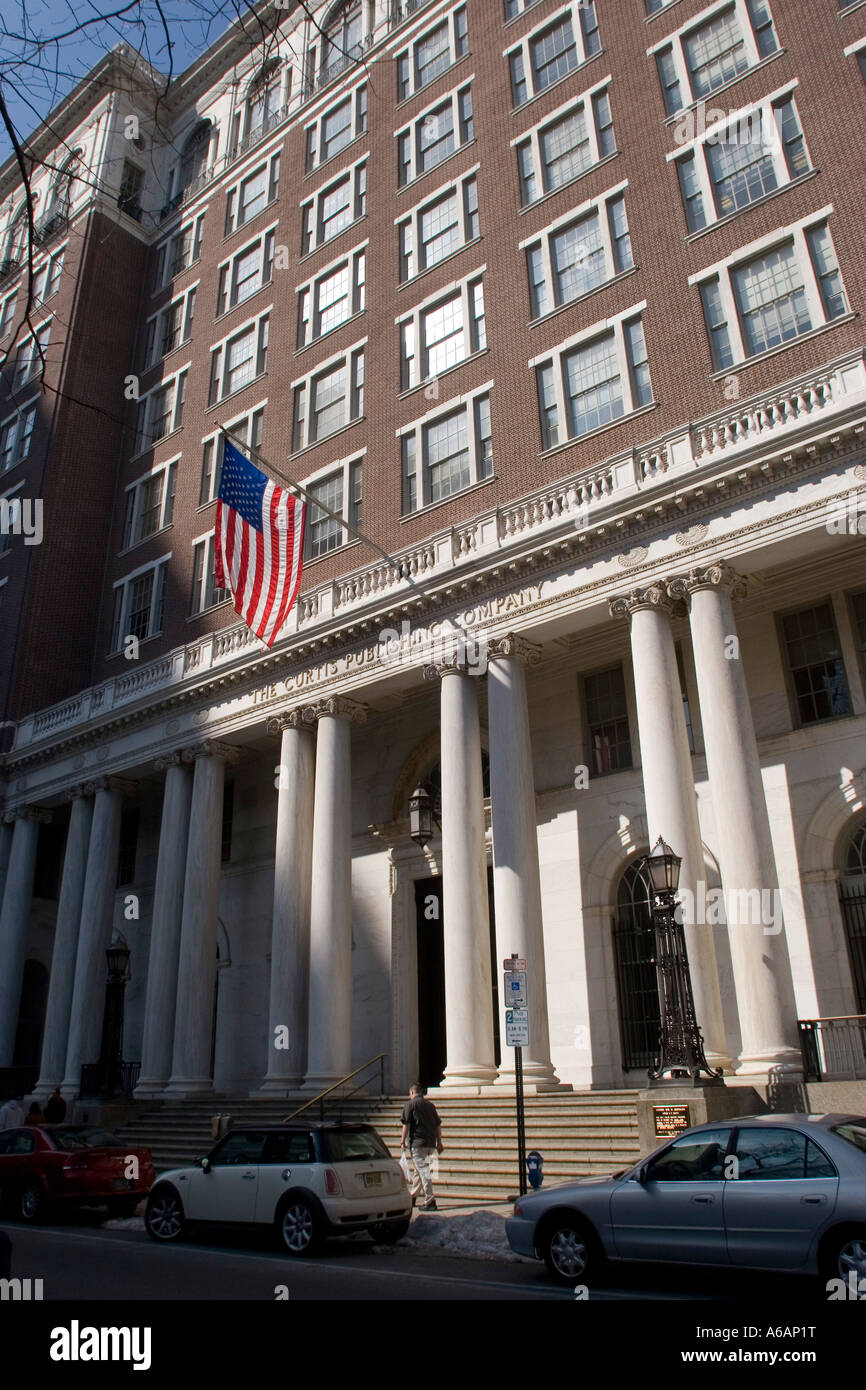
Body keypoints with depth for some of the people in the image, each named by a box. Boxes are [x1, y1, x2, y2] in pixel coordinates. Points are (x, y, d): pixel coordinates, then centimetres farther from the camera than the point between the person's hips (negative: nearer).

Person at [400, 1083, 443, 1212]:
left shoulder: (410, 1104, -2)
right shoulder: (430, 1105, 14)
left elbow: (406, 1124, -8)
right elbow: (438, 1125, 15)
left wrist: (403, 1141, -3)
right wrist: (439, 1142, 19)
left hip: (417, 1142, -6)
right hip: (431, 1143, 6)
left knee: (423, 1170, -7)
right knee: (419, 1169, 20)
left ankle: (430, 1201, -14)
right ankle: (412, 1197, 32)